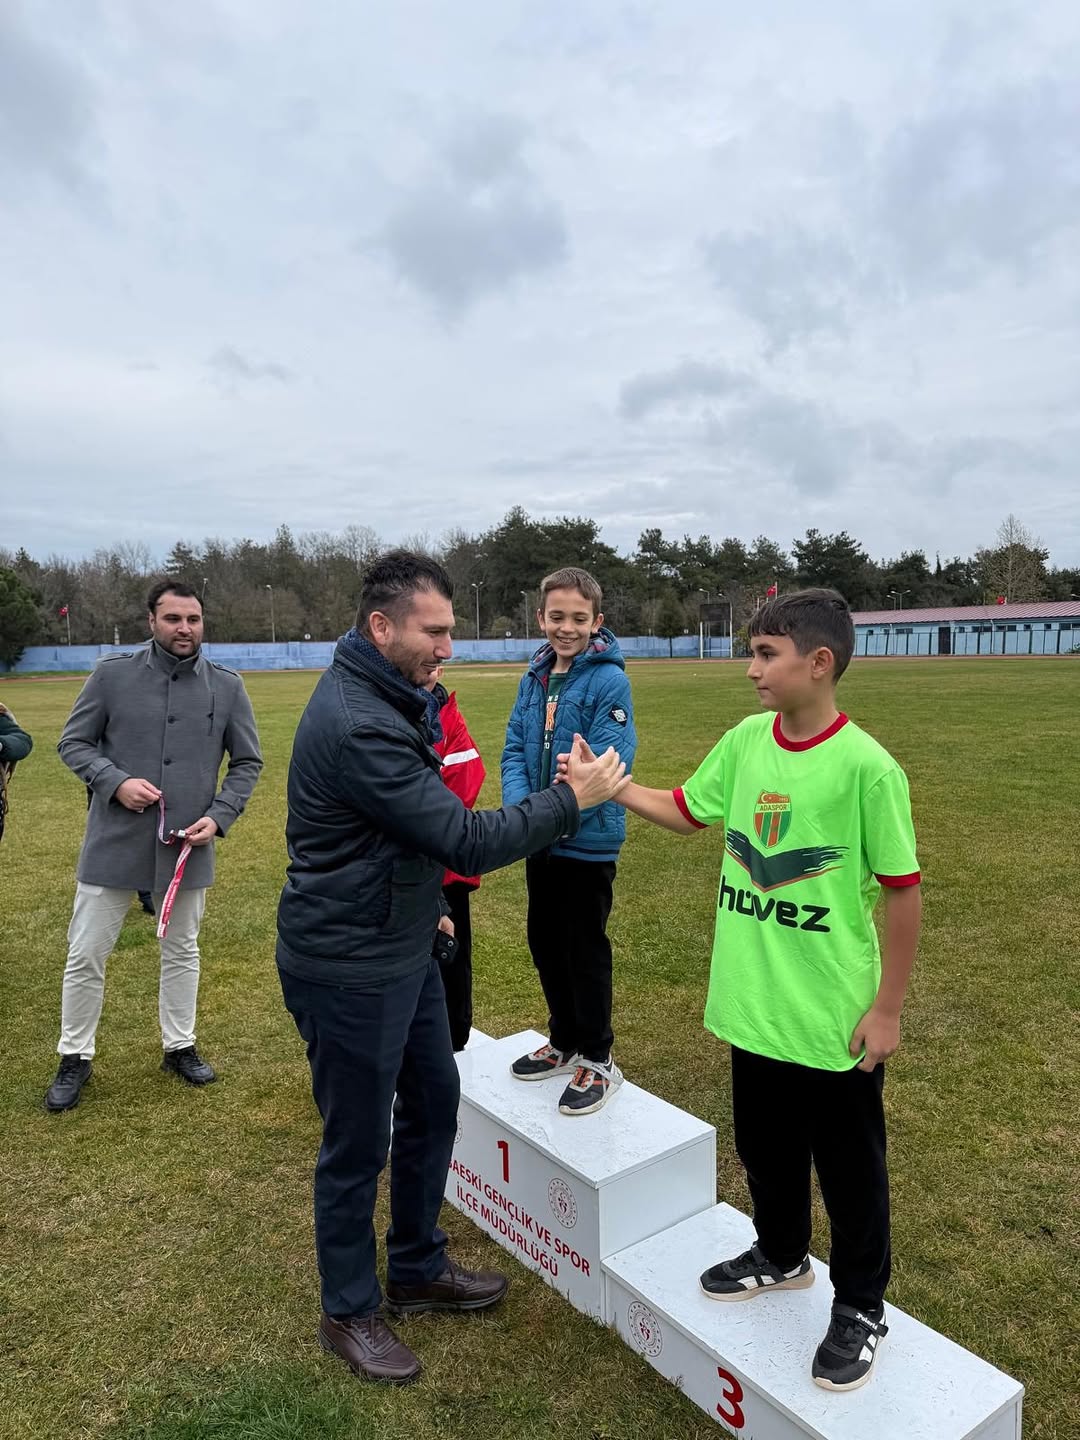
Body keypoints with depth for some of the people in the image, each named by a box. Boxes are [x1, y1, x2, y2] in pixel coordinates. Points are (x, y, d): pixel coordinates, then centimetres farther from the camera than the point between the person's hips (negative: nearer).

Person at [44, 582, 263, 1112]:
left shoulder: (227, 687, -2)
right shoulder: (112, 674, -5)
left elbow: (247, 762, 5)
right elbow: (73, 742, 1)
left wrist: (219, 816, -7)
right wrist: (115, 782, -17)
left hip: (187, 845, 1)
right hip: (114, 842, -1)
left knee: (182, 950, 17)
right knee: (86, 955, 8)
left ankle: (179, 1047, 35)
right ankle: (75, 1058, 29)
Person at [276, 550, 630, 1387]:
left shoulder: (385, 700, 6)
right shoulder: (357, 724, -28)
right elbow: (467, 843, -29)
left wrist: (422, 904, 21)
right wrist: (572, 799, -22)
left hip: (402, 951, 10)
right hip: (348, 971, -9)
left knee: (433, 1103, 20)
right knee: (358, 1145, 9)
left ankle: (418, 1269, 41)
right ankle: (349, 1312, 33)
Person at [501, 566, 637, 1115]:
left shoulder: (609, 681, -15)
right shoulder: (534, 678, 4)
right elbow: (514, 751, 2)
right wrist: (520, 808, -15)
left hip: (588, 842, -6)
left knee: (585, 950, 6)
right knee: (544, 941, 18)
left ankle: (597, 1060, 26)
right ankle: (564, 1040, 38)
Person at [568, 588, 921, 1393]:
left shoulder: (866, 766, -19)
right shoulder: (745, 741, -3)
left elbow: (903, 891, -12)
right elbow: (687, 811, 10)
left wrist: (887, 1008, -8)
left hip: (835, 1013, -5)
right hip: (755, 1002, 6)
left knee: (849, 1164, 15)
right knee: (765, 1144, 24)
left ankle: (860, 1309, 39)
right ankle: (782, 1257, 50)